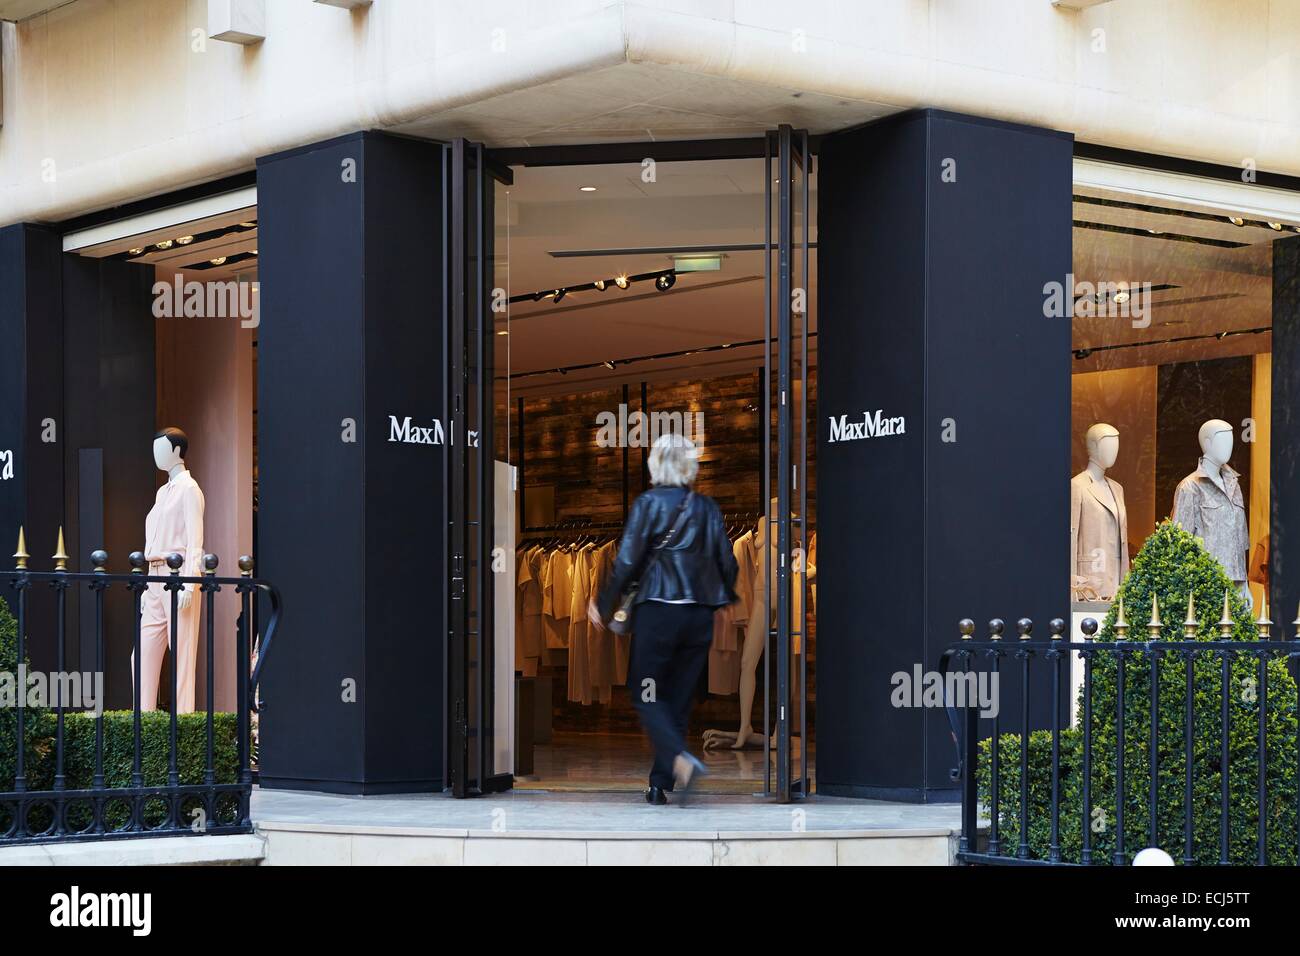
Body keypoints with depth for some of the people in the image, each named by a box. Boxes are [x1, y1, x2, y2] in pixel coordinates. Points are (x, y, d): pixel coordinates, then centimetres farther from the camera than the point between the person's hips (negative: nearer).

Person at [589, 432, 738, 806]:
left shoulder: (648, 503, -6)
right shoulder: (708, 508, 7)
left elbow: (627, 562, -10)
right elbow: (727, 565, 7)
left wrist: (603, 604, 2)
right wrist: (720, 599, 26)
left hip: (657, 610, -4)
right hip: (700, 616, 4)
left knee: (646, 694, 3)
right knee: (678, 698, 11)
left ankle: (680, 760, -22)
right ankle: (660, 786, 11)